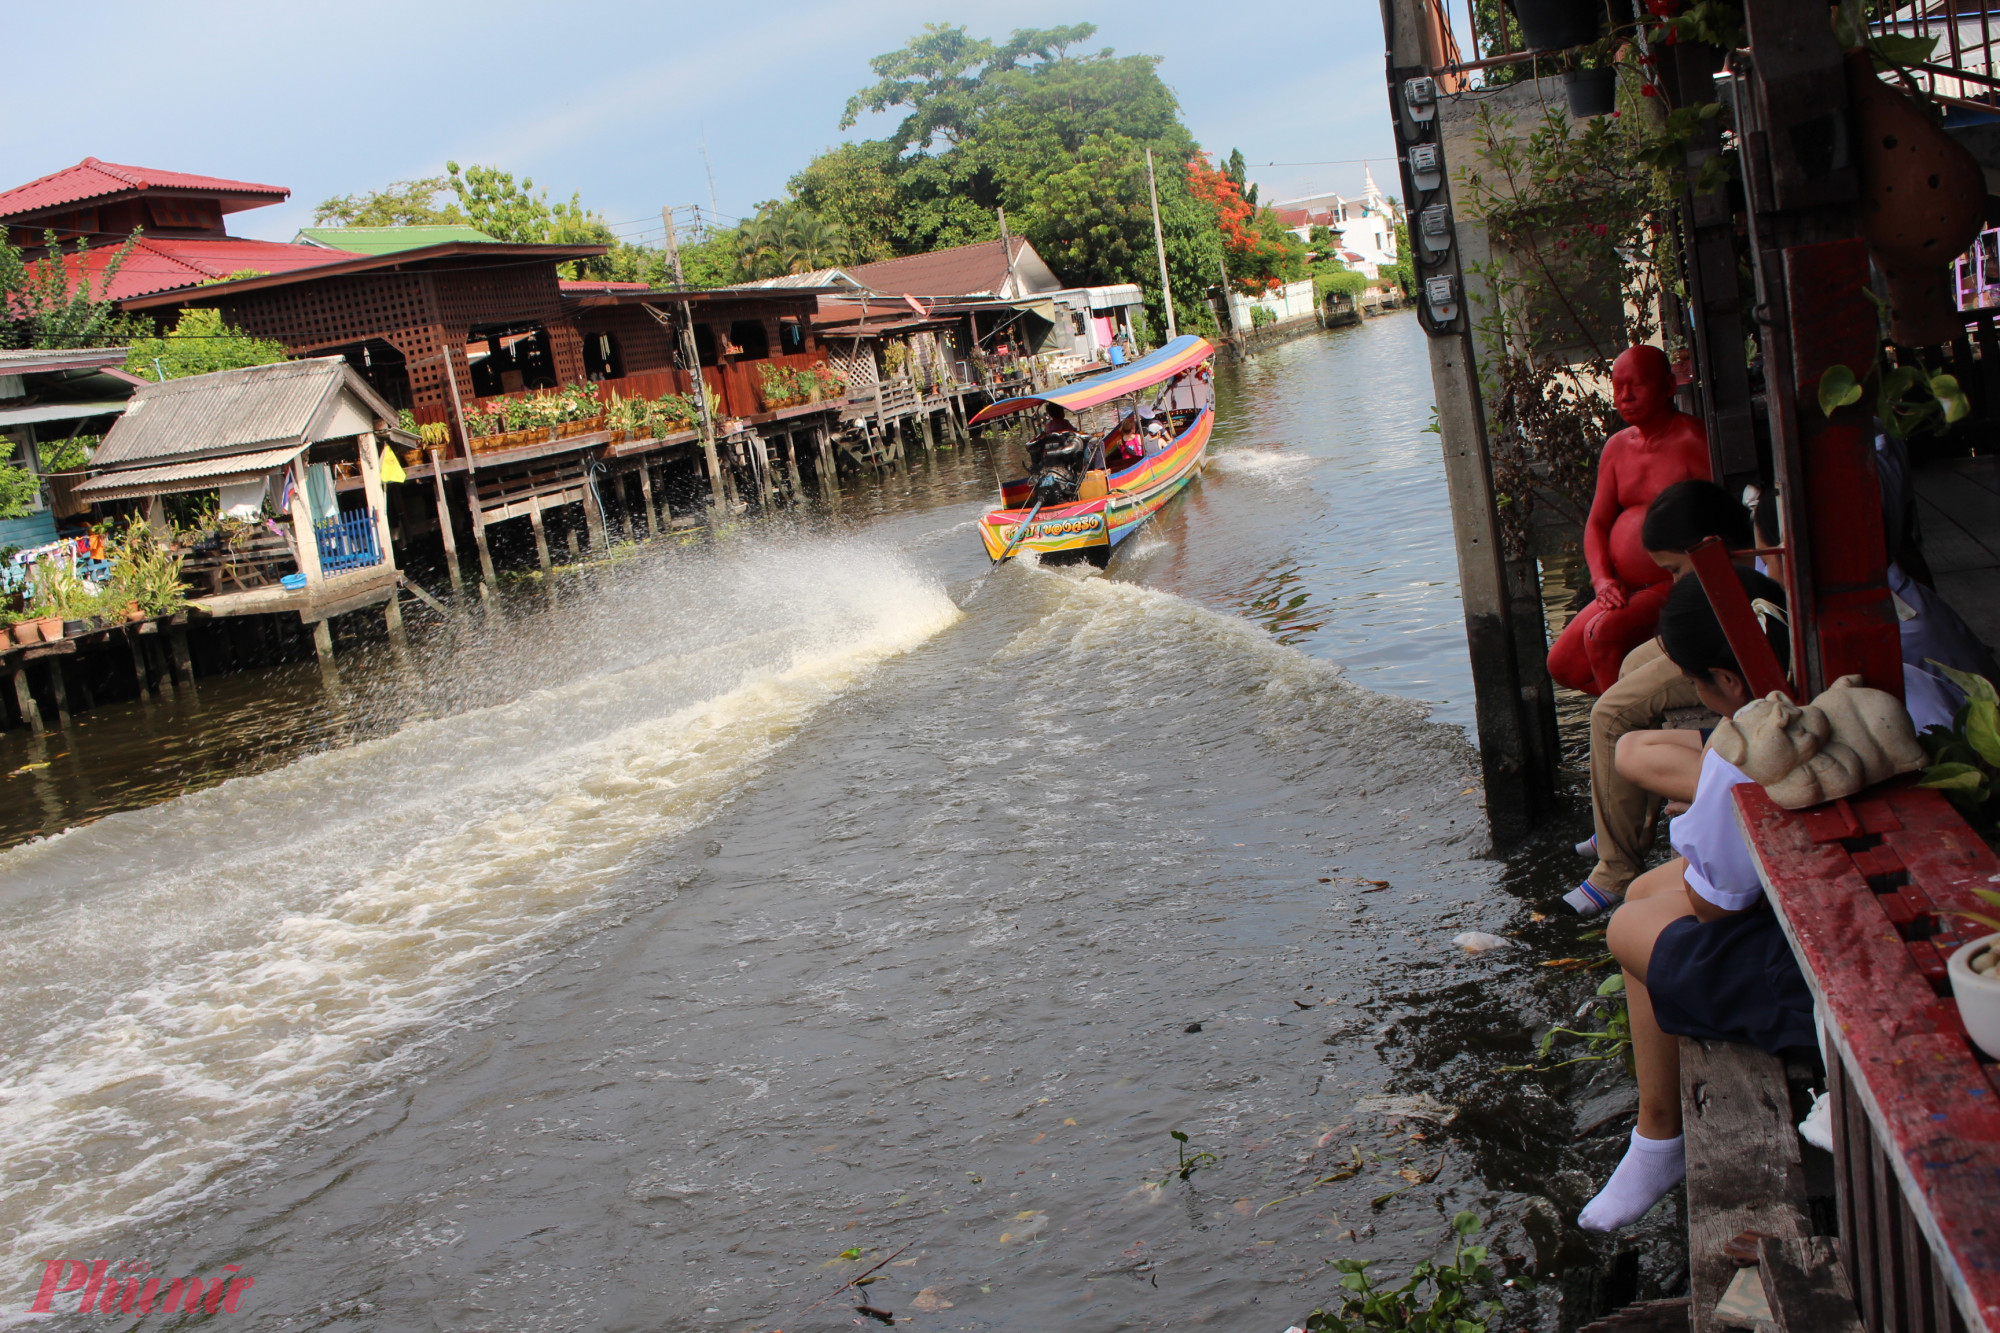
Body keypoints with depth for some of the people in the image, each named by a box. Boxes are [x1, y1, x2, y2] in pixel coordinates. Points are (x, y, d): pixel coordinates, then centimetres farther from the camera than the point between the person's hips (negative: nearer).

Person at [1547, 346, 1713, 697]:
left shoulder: (1694, 442, -10)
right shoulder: (1616, 448, 13)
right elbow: (1597, 523, 14)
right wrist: (1602, 579, -4)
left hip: (1675, 587, -8)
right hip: (1624, 589, 8)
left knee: (1602, 635, -29)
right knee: (1562, 664, 0)